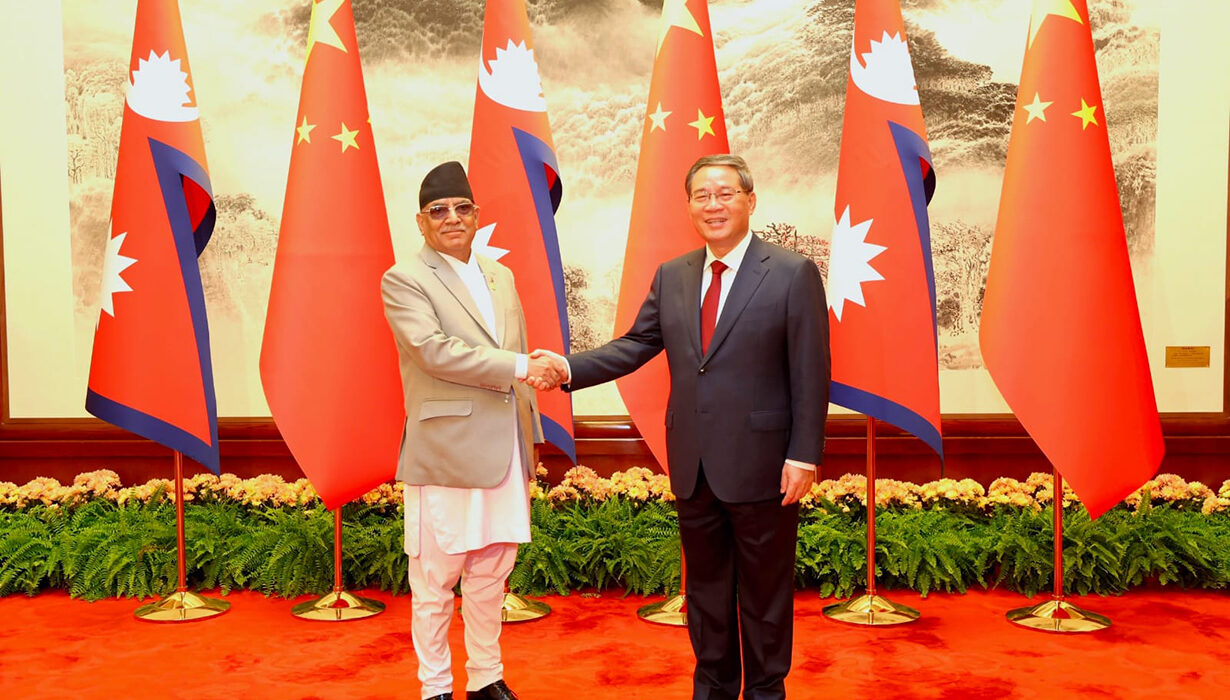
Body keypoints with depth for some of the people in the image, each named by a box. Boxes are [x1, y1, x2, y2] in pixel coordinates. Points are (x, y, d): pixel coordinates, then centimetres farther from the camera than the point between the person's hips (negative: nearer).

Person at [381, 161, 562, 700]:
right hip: (446, 455, -6)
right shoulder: (404, 280, -4)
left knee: (491, 579, 15)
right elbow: (434, 351, -19)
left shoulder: (501, 277, 16)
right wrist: (519, 367, -17)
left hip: (504, 453, 6)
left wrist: (529, 448, 16)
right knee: (435, 584, 5)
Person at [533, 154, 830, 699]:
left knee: (764, 590, 10)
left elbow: (811, 375, -10)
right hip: (693, 466, 5)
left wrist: (803, 456, -13)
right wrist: (570, 367, -9)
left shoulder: (793, 274, -8)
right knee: (705, 584, 18)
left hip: (760, 465, -4)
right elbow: (635, 346, 6)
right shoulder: (671, 277, 8)